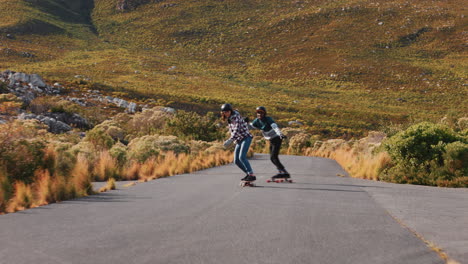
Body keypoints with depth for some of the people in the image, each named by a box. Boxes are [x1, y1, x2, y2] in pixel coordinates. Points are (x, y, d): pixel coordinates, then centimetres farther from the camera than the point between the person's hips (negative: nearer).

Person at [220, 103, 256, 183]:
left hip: (246, 138, -9)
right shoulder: (229, 119, 11)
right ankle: (248, 174, 18)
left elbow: (237, 130, -26)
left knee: (242, 157, -24)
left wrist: (230, 140, -35)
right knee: (236, 161, 4)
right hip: (239, 141, 9)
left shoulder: (236, 117, -14)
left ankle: (252, 175, -24)